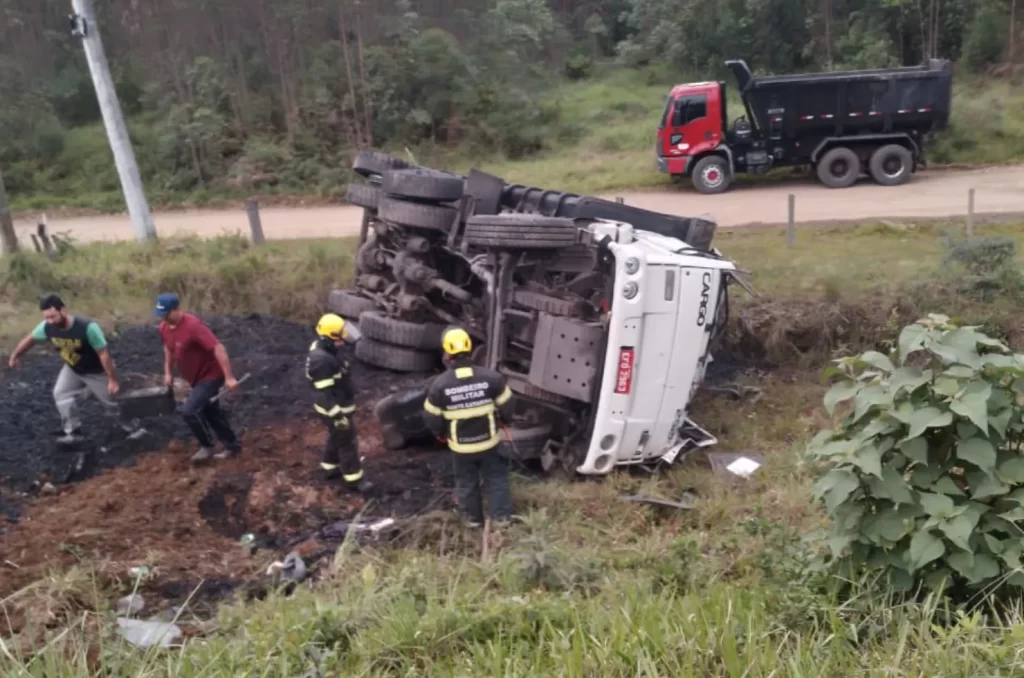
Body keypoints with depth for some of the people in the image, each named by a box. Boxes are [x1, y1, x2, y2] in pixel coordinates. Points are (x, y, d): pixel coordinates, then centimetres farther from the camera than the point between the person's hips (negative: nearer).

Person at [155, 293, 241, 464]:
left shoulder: (193, 326, -29)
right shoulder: (164, 328, -3)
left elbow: (218, 348, -32)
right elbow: (168, 348, 18)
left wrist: (229, 377, -33)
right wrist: (168, 372, 16)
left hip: (211, 375, -9)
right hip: (196, 377, 9)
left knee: (189, 410, -17)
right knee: (211, 412, 17)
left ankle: (207, 446, 3)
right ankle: (232, 445, 32)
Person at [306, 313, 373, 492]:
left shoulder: (325, 348, 1)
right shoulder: (322, 360, -31)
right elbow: (324, 392, -29)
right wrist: (338, 415, -25)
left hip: (338, 404, 10)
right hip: (334, 408, -10)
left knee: (336, 437, 26)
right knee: (348, 442, 3)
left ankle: (330, 468, 43)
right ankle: (354, 479, 16)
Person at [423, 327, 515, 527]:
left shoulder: (439, 385, -18)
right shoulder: (492, 377, -16)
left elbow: (433, 421, -8)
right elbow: (507, 409, -6)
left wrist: (442, 434, 13)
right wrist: (499, 421, 15)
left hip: (460, 446, 0)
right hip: (489, 441, 0)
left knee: (466, 482, 21)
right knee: (496, 480, 19)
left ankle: (473, 518, 37)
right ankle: (501, 517, 27)